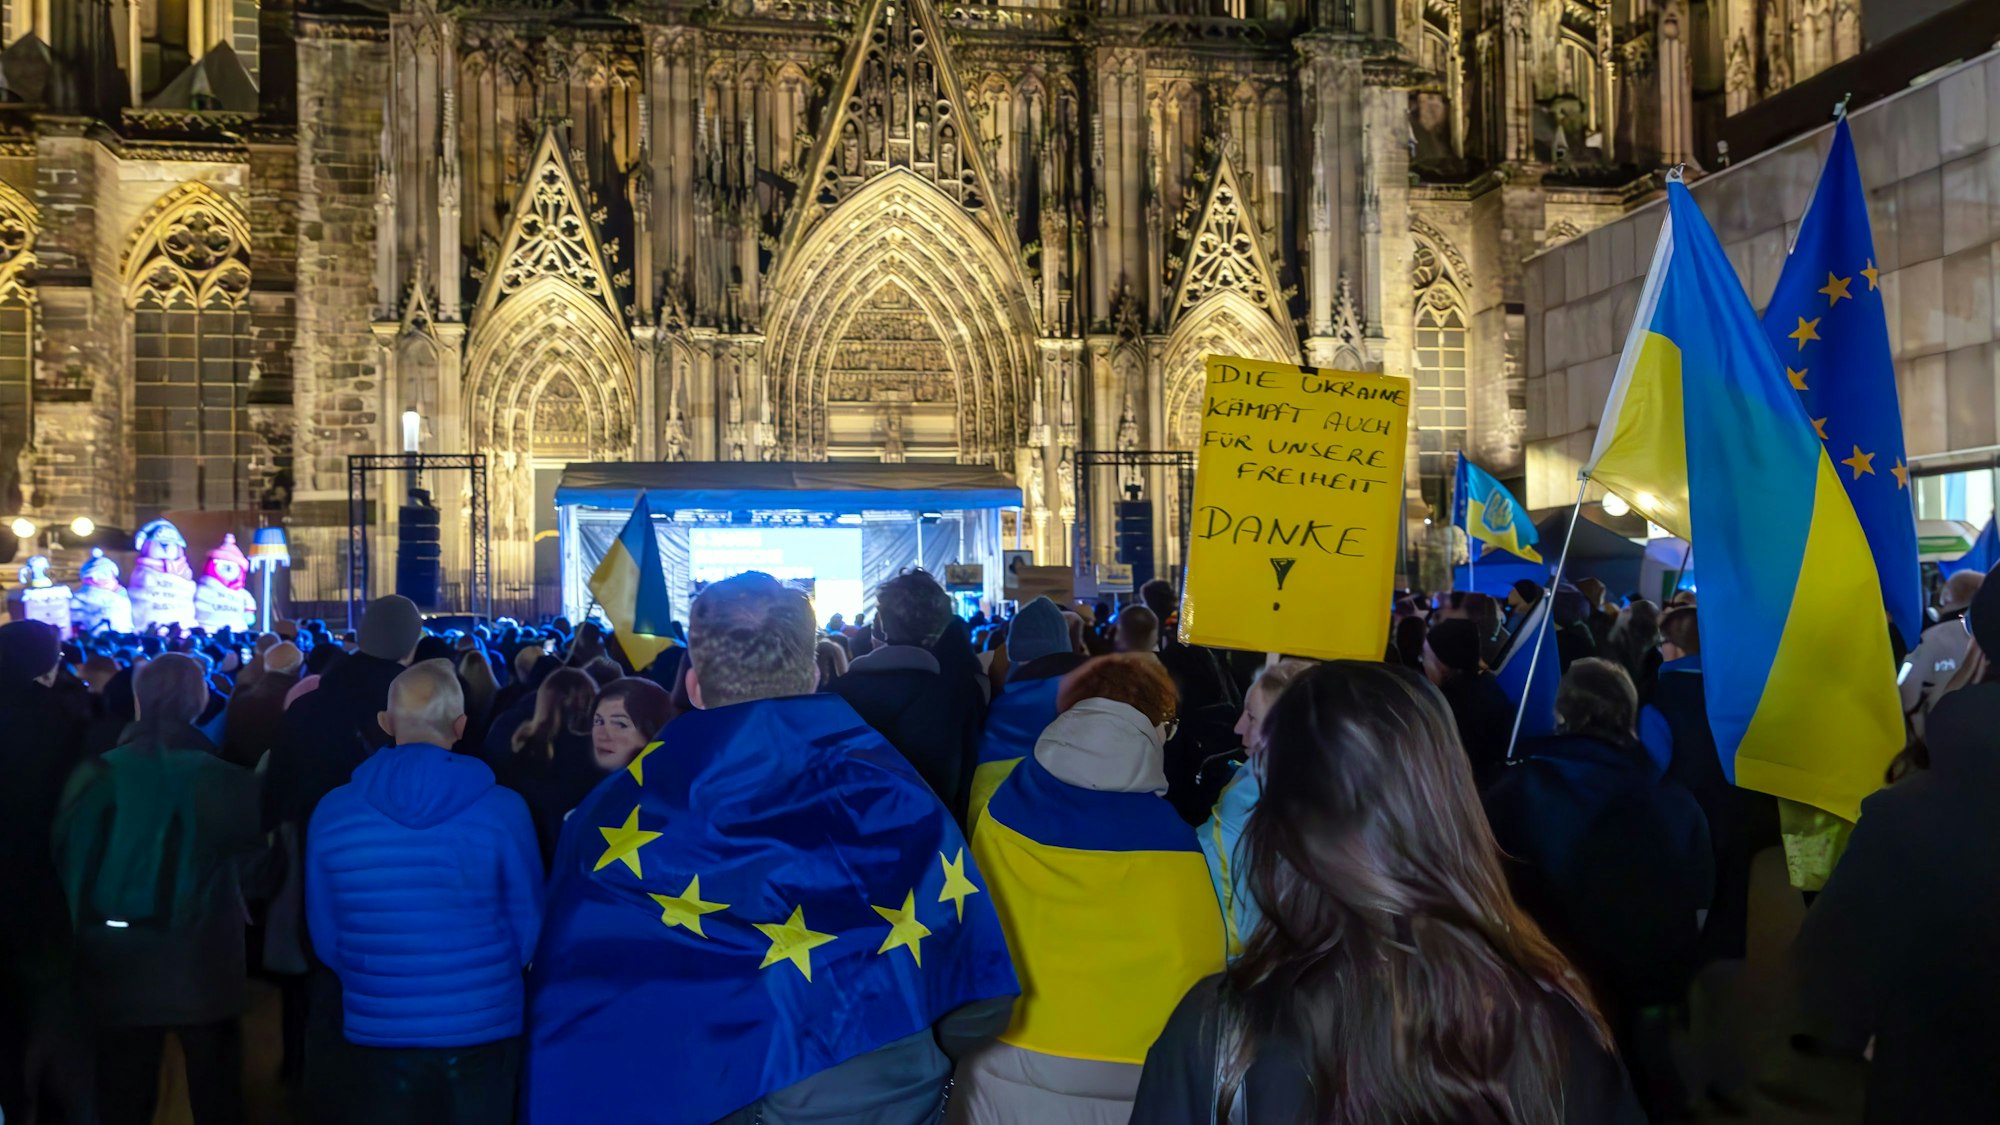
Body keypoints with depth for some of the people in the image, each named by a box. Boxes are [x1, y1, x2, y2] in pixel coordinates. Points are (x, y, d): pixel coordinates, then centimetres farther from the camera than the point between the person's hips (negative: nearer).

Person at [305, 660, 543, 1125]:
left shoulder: (333, 812, -7)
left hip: (377, 1032, 1)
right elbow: (529, 925, -4)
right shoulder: (502, 809, -13)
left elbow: (325, 937, 3)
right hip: (484, 1031, -1)